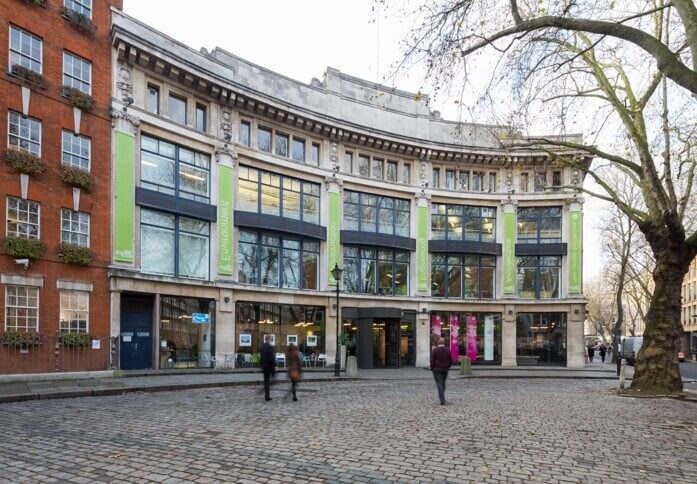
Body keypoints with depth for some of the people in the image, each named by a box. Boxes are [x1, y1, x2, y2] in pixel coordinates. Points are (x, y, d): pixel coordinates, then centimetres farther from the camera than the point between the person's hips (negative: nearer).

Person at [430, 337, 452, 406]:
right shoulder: (448, 350, 0)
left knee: (439, 385, -4)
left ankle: (442, 400, -11)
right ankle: (441, 397, 26)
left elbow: (432, 360, -9)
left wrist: (432, 368, 4)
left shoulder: (435, 350, -8)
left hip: (437, 369, -3)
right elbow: (451, 361, 1)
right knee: (443, 384, 19)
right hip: (445, 370, 3)